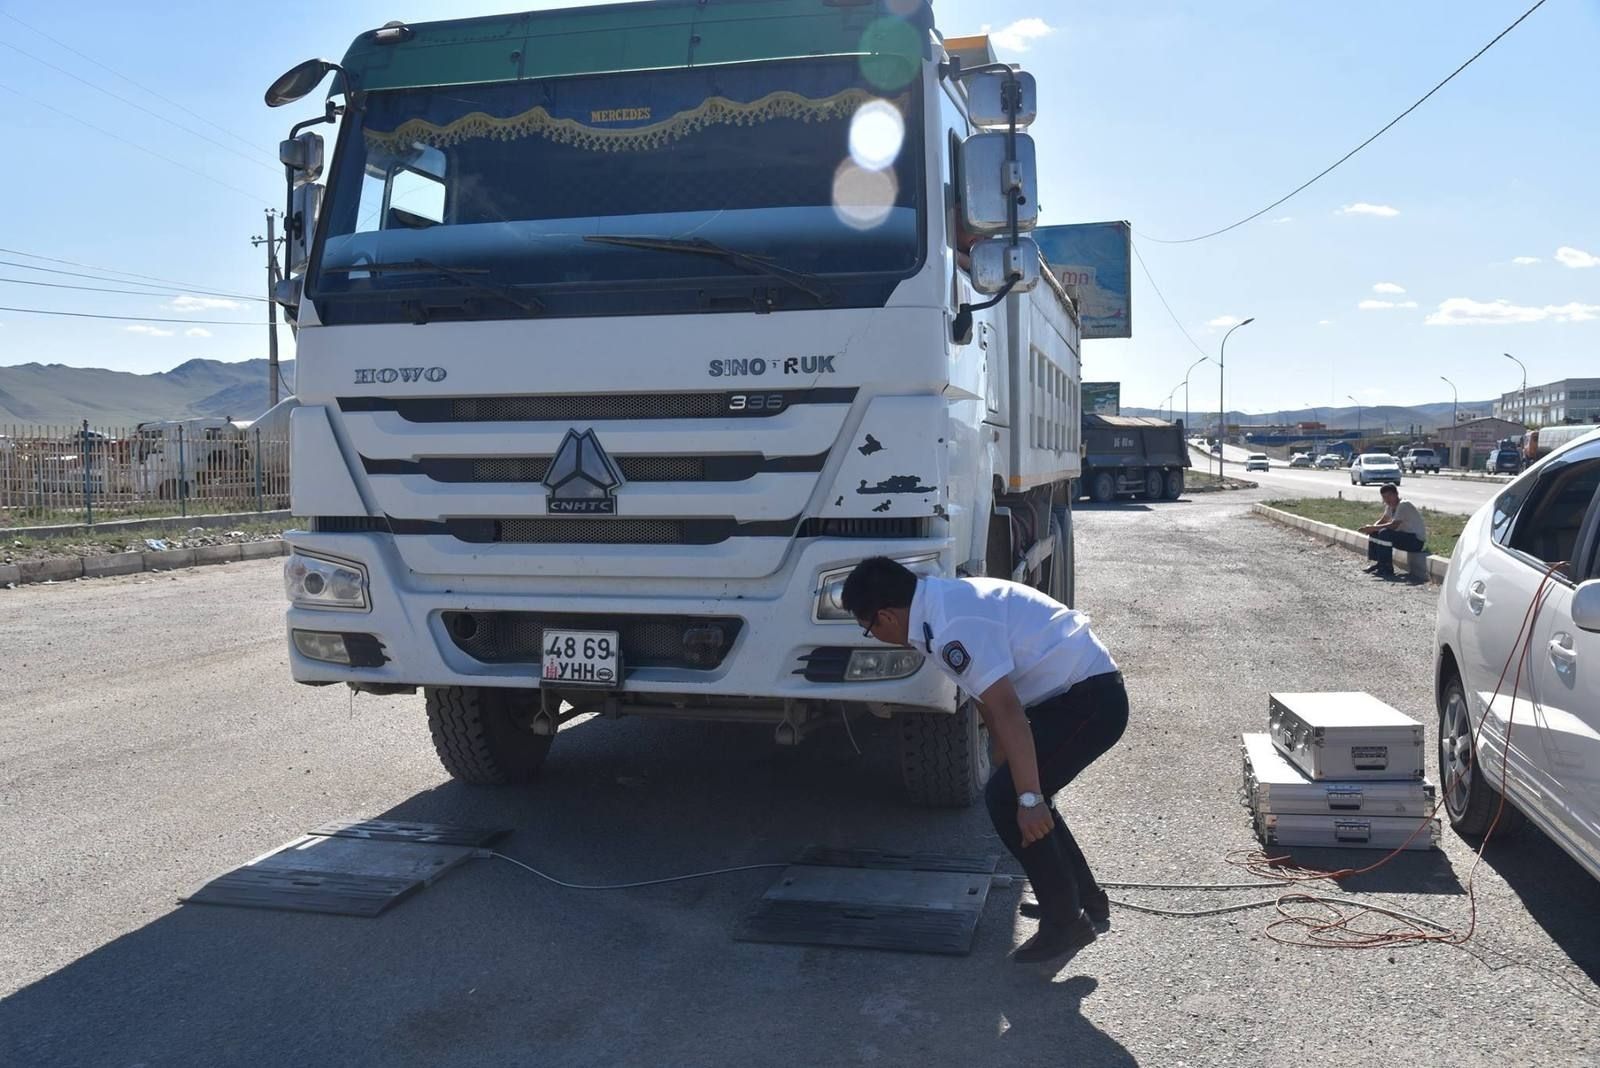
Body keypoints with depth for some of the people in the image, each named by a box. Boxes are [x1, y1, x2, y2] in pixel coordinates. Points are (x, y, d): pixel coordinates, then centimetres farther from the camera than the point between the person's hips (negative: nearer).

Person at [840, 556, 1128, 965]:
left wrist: (1029, 798, -24)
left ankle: (1064, 923, 3)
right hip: (1084, 691, 10)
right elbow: (988, 698, 19)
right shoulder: (944, 601, 9)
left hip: (1090, 699, -10)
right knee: (1015, 792, 18)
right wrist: (1004, 763, 25)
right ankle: (1085, 899, 30)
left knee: (1006, 799, -10)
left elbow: (1006, 710, -27)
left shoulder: (953, 627, -23)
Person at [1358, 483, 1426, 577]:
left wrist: (1372, 528, -25)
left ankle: (1387, 569, -21)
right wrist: (1372, 528, -10)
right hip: (1404, 536, 10)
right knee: (1374, 533, 4)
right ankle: (1378, 563, 6)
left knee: (1384, 533, -28)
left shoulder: (1404, 505, -21)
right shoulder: (1390, 506, 7)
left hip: (1417, 541, -10)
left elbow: (1393, 525, -31)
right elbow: (1382, 521, 14)